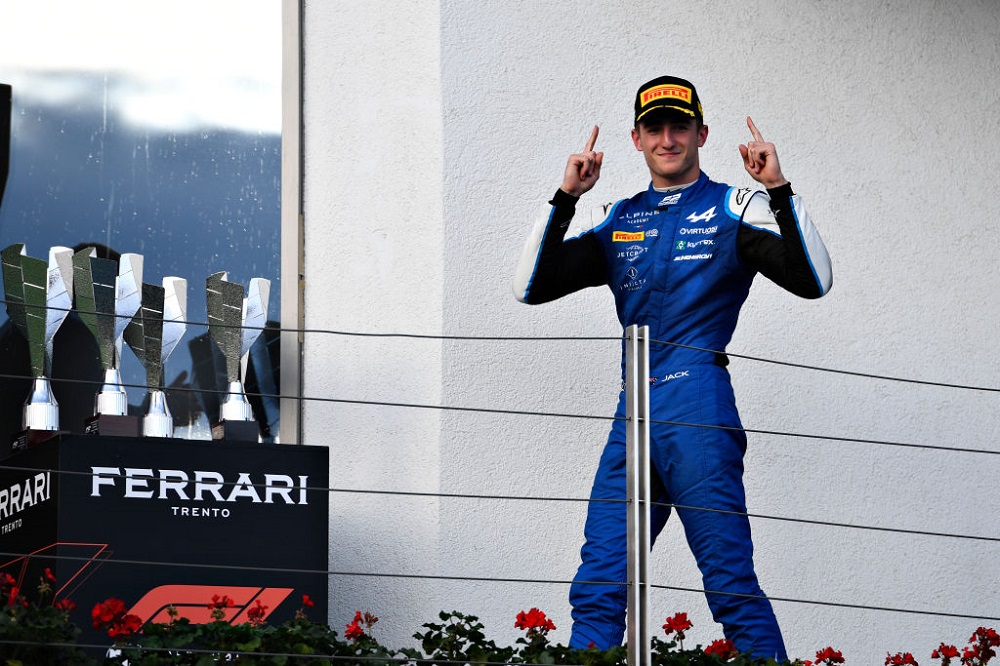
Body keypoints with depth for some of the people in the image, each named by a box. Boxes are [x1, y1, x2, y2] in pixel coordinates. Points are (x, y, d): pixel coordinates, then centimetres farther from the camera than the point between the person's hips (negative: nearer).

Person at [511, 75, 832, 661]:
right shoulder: (618, 220, 19)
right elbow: (531, 287, 11)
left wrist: (778, 190, -15)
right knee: (597, 590, 0)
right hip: (633, 418, 5)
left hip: (698, 416, -5)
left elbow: (813, 280, -6)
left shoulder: (734, 208, 7)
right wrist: (565, 198, 3)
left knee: (731, 584, -10)